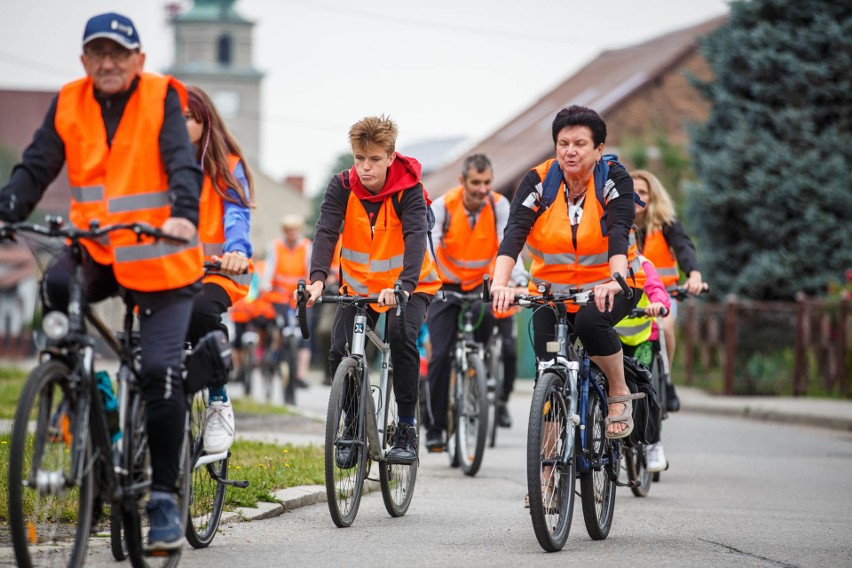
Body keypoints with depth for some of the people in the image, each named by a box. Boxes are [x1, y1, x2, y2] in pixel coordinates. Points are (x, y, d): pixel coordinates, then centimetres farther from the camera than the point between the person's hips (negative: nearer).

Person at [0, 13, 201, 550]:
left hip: (158, 255, -3)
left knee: (160, 372, -11)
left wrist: (184, 215, -36)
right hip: (97, 248, 3)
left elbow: (182, 162, -17)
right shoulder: (69, 104, 3)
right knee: (56, 286, -30)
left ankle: (165, 497, 1)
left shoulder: (161, 98, -6)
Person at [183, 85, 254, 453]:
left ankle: (218, 402, -18)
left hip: (215, 270, -3)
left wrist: (237, 250, -33)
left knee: (200, 310, -36)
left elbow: (236, 215, -10)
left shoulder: (227, 167, 4)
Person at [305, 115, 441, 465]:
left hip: (408, 286, -3)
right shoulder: (342, 187, -14)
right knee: (340, 353, -16)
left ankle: (406, 431, -18)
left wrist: (404, 285, -52)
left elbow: (416, 237, -34)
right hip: (358, 284, 3)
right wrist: (318, 278, -44)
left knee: (402, 336, -30)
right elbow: (326, 231, -26)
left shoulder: (408, 189, -21)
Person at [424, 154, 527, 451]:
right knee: (440, 355, -11)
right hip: (447, 287, -1)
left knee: (507, 346, -15)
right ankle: (435, 427, -1)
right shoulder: (443, 206, -18)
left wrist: (519, 279, -42)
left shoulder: (499, 206, -14)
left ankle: (500, 399, 13)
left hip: (486, 285, 1)